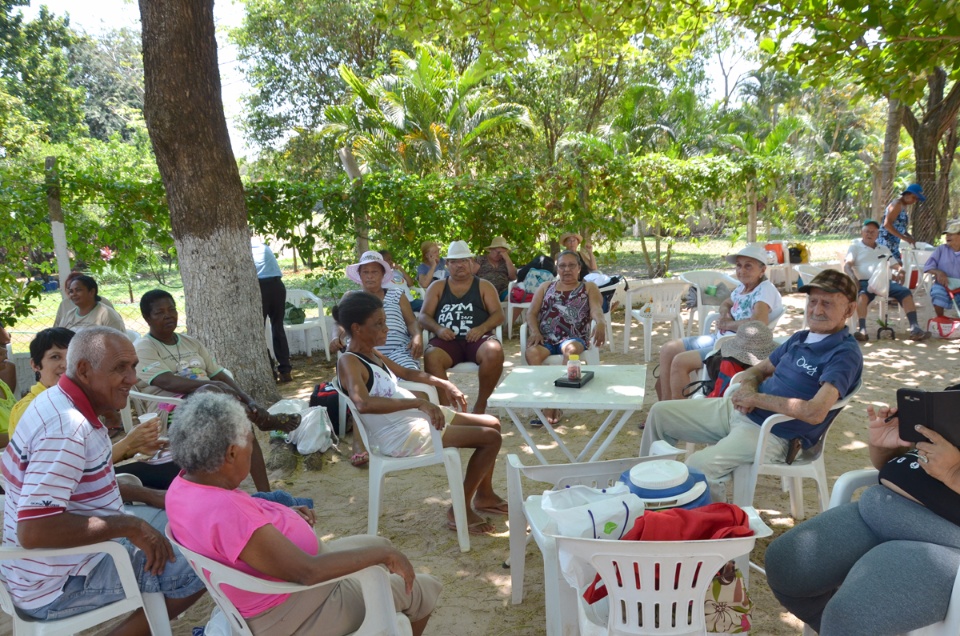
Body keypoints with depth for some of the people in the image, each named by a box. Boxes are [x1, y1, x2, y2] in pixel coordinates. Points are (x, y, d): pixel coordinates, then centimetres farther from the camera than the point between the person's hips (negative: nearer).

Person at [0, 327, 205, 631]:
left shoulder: (60, 402, 3)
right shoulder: (67, 428, -28)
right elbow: (33, 531, -34)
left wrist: (149, 496, 7)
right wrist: (129, 525, -26)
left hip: (75, 550, 10)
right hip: (59, 584, -10)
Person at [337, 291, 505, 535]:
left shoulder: (372, 354, 10)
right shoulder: (349, 363, -19)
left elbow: (405, 372, 27)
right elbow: (364, 403, -38)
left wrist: (443, 383, 15)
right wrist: (419, 402, -39)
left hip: (417, 417, 10)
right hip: (402, 436, -10)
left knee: (493, 424, 15)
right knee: (491, 439, -11)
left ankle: (484, 495, 30)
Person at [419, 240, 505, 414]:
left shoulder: (484, 286, 17)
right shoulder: (437, 287, 19)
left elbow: (499, 314, 8)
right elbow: (423, 316, 12)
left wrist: (482, 328, -13)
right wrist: (437, 328, -11)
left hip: (477, 339, 0)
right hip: (447, 340, 0)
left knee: (495, 352, -34)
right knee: (430, 357, -33)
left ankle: (481, 403, -14)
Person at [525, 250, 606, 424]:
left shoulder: (589, 288, 16)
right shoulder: (545, 287, 23)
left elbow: (596, 309, -4)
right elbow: (531, 314, 14)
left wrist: (601, 323, -29)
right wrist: (534, 332, -9)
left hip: (574, 338, -2)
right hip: (546, 338, 2)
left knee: (571, 349, -38)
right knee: (531, 352, -32)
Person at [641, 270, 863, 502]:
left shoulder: (845, 353, -13)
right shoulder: (799, 339, 13)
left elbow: (815, 412, -27)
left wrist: (756, 398, -16)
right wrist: (747, 387, -5)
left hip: (774, 433, -9)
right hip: (737, 409, 9)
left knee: (699, 466, -32)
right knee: (660, 412, 10)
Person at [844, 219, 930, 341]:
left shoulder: (884, 249, 31)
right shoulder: (855, 246, 18)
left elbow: (896, 265, 28)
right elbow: (847, 265, 2)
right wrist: (852, 277, -20)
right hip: (865, 282, -4)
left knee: (905, 292, -24)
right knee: (862, 295, -38)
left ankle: (914, 328, -32)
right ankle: (862, 330, -50)